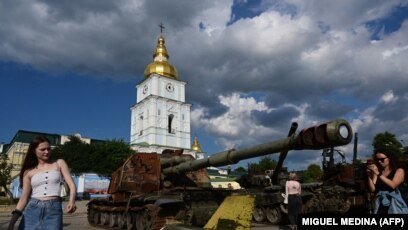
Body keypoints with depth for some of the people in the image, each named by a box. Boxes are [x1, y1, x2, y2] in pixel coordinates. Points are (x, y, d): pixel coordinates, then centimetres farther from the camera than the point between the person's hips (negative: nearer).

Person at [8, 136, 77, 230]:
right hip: (32, 209, 2)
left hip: (54, 210, -1)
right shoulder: (29, 172, 11)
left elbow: (71, 184, 0)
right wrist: (12, 222, -5)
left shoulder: (59, 163, 8)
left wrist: (71, 201, -20)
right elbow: (24, 198, 7)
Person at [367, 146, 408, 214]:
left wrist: (378, 173, -16)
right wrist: (370, 175, -10)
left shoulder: (399, 170, 2)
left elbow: (393, 185, -15)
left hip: (394, 205, -2)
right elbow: (372, 189, 1)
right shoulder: (377, 171, 7)